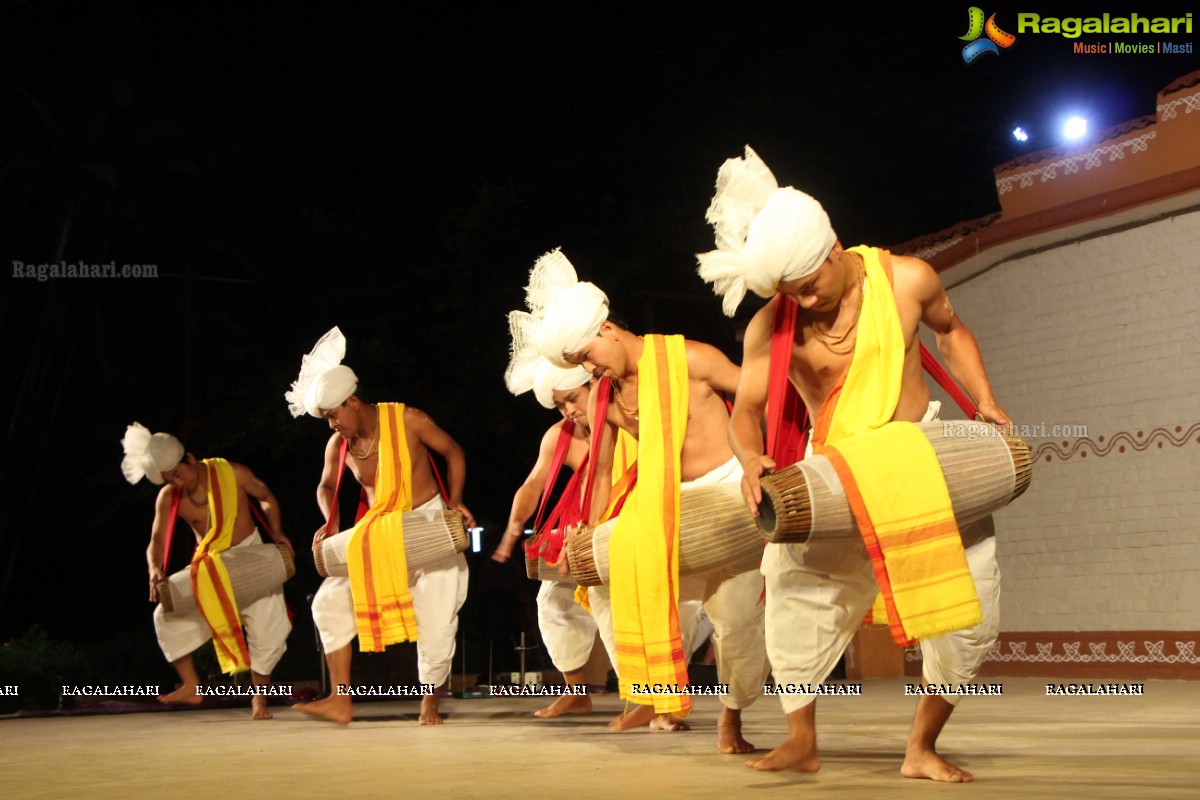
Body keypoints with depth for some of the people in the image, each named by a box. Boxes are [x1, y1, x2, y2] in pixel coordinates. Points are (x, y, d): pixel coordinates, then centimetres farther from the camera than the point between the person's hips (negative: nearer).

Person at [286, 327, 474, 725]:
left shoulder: (407, 420, -14)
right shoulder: (338, 445, -3)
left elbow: (453, 452, -2)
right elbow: (326, 487, 15)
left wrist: (455, 499, -15)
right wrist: (330, 523, -4)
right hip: (377, 538, 5)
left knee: (436, 623, -7)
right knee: (330, 602, -7)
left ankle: (429, 703, 16)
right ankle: (340, 700, -2)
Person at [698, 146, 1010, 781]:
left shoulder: (905, 279, -10)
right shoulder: (770, 326, -14)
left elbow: (949, 329, 10)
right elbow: (745, 409, -13)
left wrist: (985, 401, 1)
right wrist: (751, 460, -35)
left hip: (921, 450, 1)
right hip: (834, 472, 0)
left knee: (971, 600, -6)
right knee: (794, 583, -15)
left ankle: (922, 747, 9)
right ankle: (802, 742, 4)